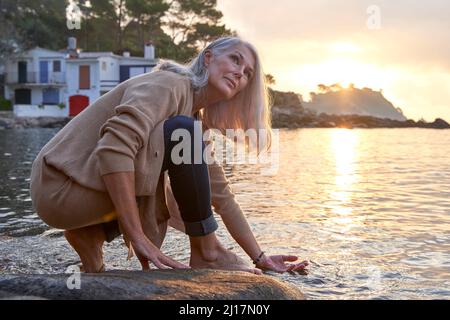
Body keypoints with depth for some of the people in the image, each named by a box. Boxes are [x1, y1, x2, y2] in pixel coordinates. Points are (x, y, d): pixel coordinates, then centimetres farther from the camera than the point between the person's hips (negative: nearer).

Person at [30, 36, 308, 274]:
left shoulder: (199, 122, 13)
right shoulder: (167, 84, -15)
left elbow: (221, 195, 13)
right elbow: (114, 148, -31)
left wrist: (261, 258, 10)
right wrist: (139, 238, -30)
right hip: (61, 187, -9)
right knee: (181, 133, -20)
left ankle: (92, 235, 5)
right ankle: (206, 252, -11)